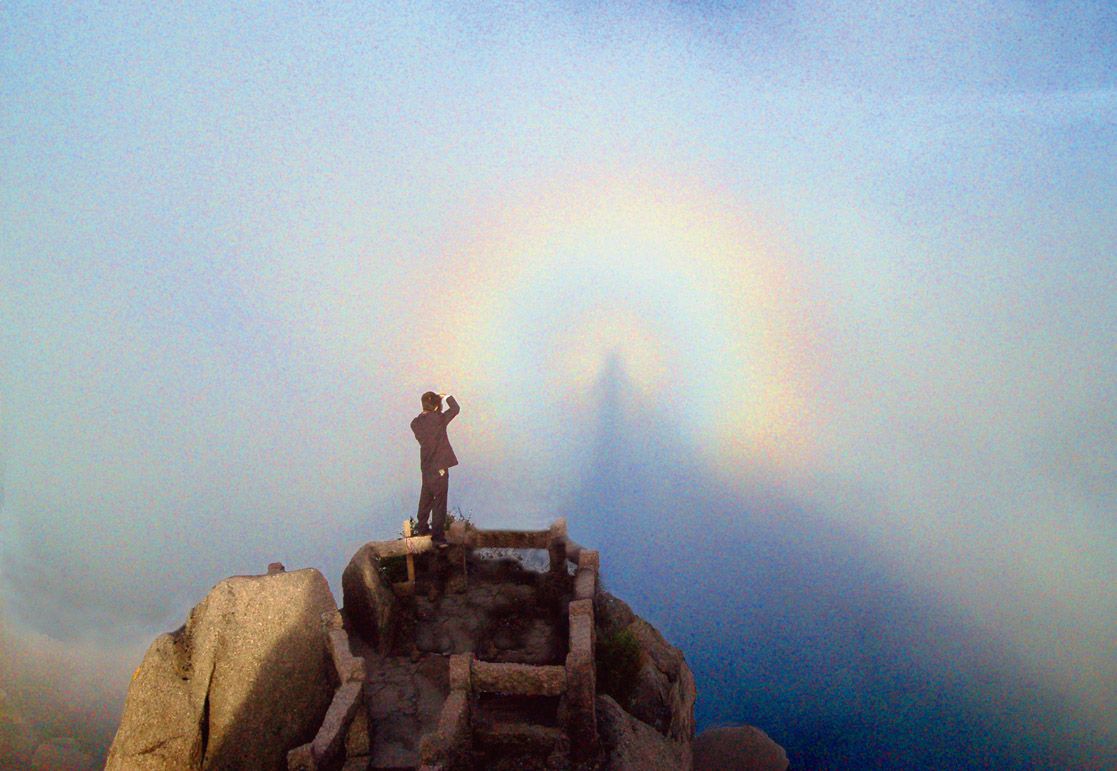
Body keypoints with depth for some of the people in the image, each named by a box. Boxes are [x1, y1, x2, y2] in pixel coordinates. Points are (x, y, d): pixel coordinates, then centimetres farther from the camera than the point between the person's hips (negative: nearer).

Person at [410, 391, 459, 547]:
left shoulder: (416, 423, 2)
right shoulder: (438, 419, -16)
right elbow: (455, 409, -7)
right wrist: (447, 396, 9)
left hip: (425, 467, 6)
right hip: (439, 467, -6)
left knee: (426, 499, 20)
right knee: (439, 502, -1)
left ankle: (423, 528, 34)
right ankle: (438, 536, 1)